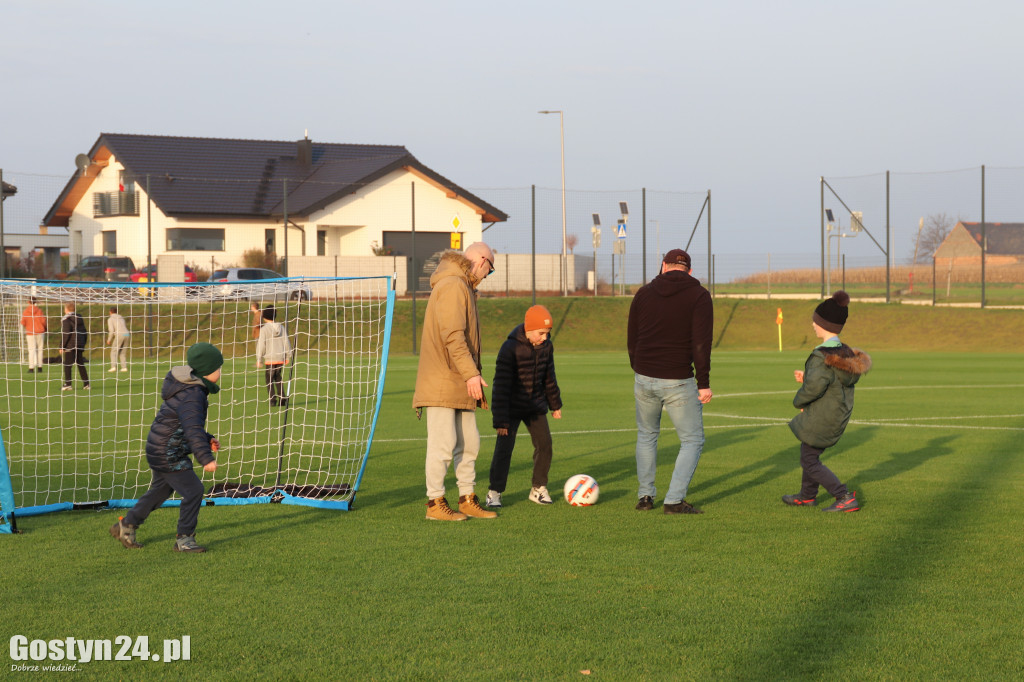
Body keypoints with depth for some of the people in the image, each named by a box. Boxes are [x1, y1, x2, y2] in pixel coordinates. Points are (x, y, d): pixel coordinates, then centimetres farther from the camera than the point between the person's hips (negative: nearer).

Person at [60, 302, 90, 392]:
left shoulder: (66, 319, -7)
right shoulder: (79, 318, 14)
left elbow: (65, 334, -14)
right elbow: (85, 332, 17)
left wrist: (62, 347, -10)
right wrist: (83, 344, 23)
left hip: (70, 346, -7)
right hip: (80, 346, 7)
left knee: (67, 365, -1)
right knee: (81, 365, 11)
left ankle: (68, 384, -6)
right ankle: (86, 384, 8)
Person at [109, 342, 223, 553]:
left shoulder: (194, 389, 10)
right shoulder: (193, 395, -24)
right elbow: (192, 429, -35)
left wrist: (207, 440, 17)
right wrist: (206, 458, -42)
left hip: (159, 450, 11)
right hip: (168, 455, -11)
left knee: (161, 490, 25)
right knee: (193, 490, -9)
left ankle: (126, 525, 37)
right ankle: (184, 539, 0)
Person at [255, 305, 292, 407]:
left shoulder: (264, 329, -8)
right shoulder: (281, 328, 6)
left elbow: (261, 345, -7)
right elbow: (286, 343, 9)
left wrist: (259, 359, 0)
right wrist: (287, 356, 19)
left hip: (270, 358, -4)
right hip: (281, 358, 5)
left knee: (269, 379, 4)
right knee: (278, 377, 17)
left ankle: (273, 399, -5)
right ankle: (282, 398, 10)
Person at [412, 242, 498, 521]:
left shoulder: (464, 287, 21)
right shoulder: (451, 286, -12)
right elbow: (452, 335, -21)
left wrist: (472, 375, 20)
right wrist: (471, 374, -24)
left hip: (460, 385, 10)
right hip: (442, 383, -10)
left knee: (469, 443, 11)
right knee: (443, 443, -8)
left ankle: (467, 500, 17)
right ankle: (435, 503, -2)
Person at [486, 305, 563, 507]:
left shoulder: (546, 346, -2)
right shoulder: (510, 348, -21)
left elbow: (549, 377, 14)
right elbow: (501, 384, -21)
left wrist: (555, 404, 21)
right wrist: (500, 419, -23)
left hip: (536, 406, 6)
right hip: (511, 407, -5)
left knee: (544, 443, 1)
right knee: (504, 447, -11)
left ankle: (538, 488, 15)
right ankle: (494, 493, -3)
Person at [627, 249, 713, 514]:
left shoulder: (644, 293, 7)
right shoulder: (699, 296, -4)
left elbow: (632, 339, 10)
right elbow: (701, 343, -13)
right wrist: (704, 383, -11)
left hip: (644, 379, 4)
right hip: (678, 382, -4)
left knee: (646, 436, 23)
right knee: (692, 441, 8)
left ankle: (645, 496, 22)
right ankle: (675, 500, -3)